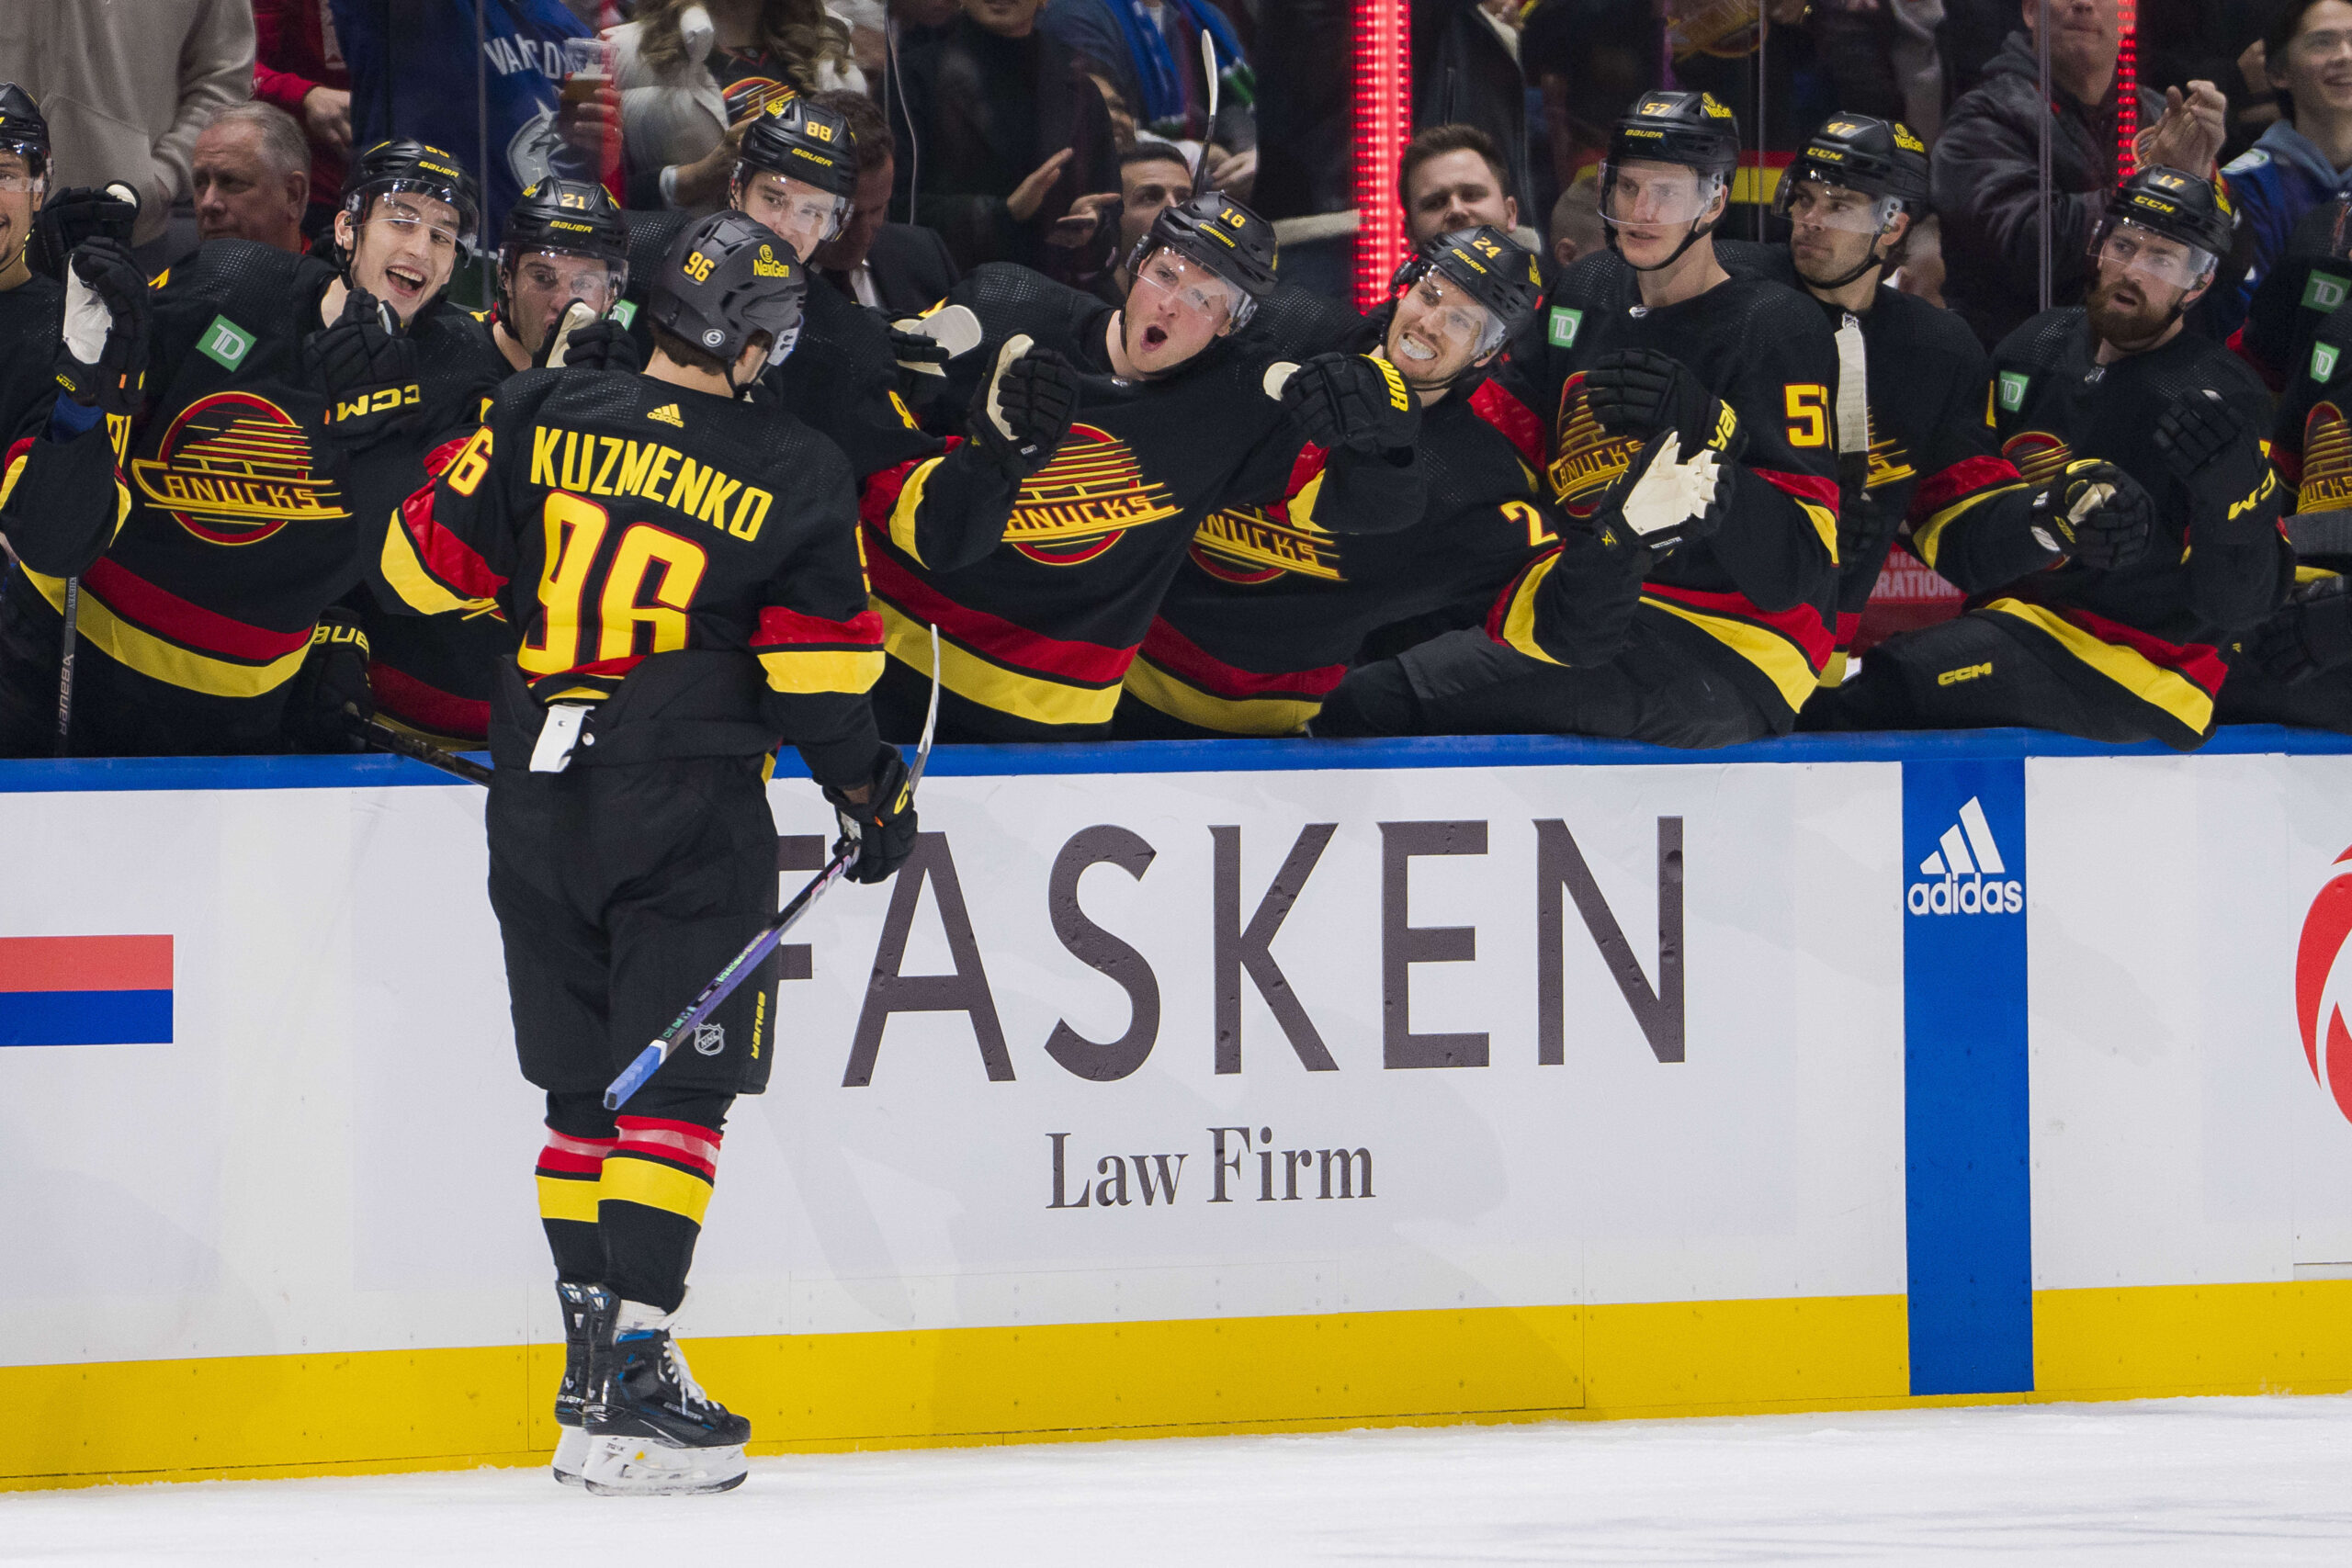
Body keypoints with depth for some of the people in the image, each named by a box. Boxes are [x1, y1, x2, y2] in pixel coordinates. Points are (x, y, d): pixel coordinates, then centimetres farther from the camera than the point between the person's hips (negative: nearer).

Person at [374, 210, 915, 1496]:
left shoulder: (541, 418, 1)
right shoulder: (793, 475, -6)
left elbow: (432, 563, 4)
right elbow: (820, 672, -4)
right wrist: (873, 797, 10)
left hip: (536, 799, 4)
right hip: (687, 811, -4)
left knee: (582, 1090, 14)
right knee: (674, 1092, -3)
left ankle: (593, 1369, 18)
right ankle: (629, 1386, -13)